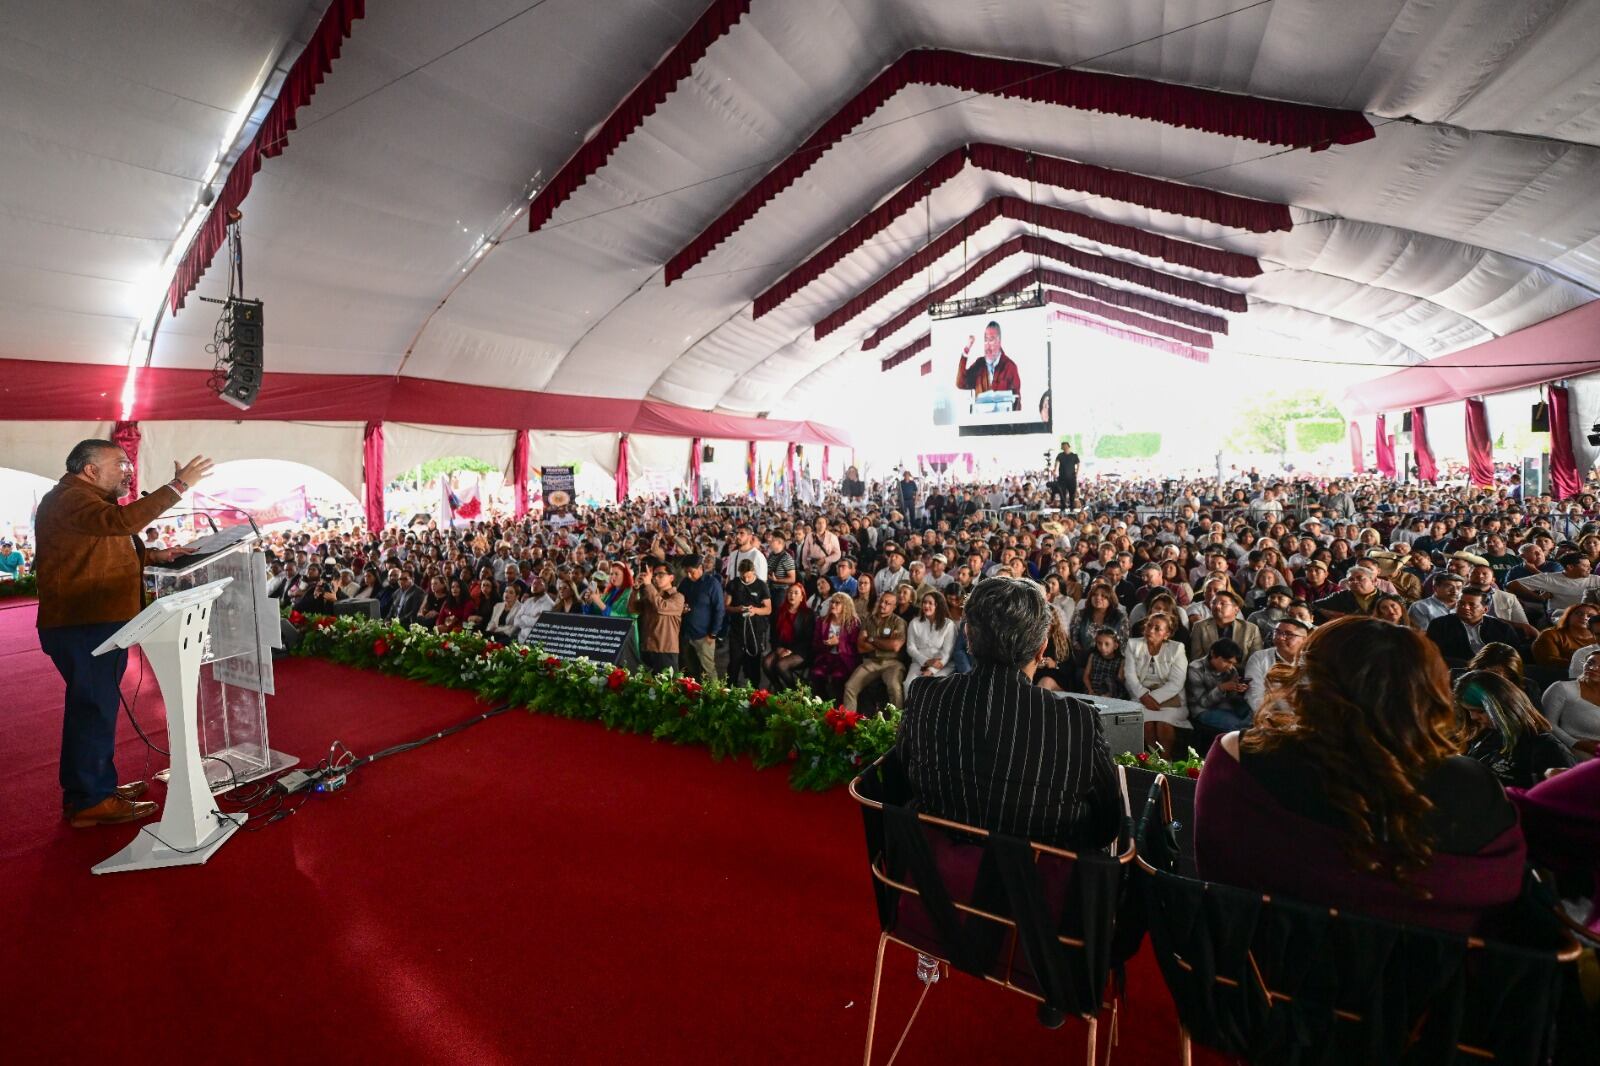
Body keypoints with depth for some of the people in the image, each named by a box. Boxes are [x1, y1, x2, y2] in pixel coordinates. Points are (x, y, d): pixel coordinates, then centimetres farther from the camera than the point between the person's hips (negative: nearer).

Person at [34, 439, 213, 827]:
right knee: (93, 708, -6)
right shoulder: (69, 497, -13)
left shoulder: (85, 499, 22)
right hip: (82, 626, -11)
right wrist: (178, 486, -32)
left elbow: (103, 554, 26)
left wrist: (152, 556, 12)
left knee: (96, 707, 17)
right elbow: (122, 521, -33)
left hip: (98, 623, 11)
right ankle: (90, 802, 1)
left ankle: (97, 785, 28)